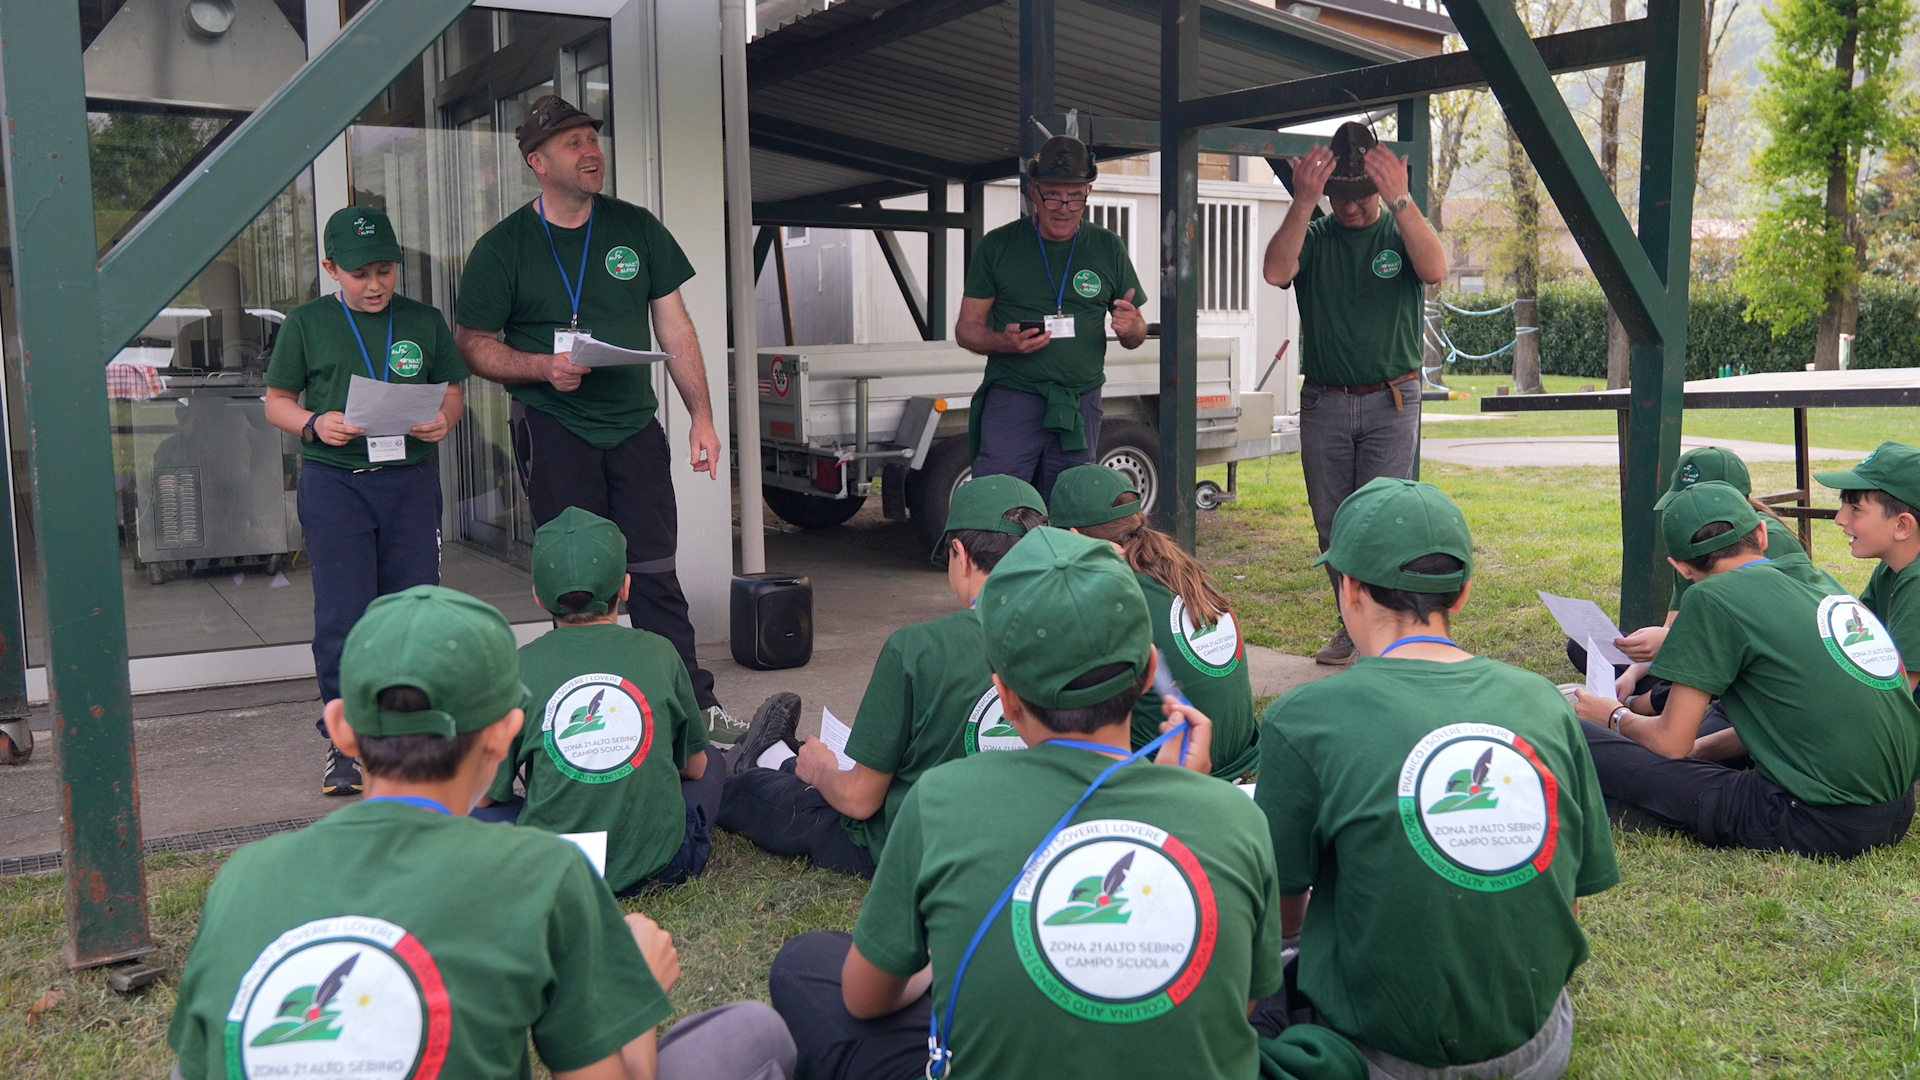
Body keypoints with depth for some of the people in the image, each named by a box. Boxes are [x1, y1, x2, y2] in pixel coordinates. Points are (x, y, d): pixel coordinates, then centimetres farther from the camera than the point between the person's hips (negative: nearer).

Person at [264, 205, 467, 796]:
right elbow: (277, 402, 7)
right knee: (342, 615, -2)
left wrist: (443, 419, -9)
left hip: (411, 479, 2)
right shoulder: (307, 323, 4)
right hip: (334, 481, -2)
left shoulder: (424, 321, 9)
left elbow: (452, 392, 13)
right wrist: (314, 424, -14)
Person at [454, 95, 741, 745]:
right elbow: (473, 344, 3)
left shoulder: (637, 229, 9)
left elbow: (674, 327, 10)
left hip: (635, 424, 2)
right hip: (552, 427, -2)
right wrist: (543, 367, -16)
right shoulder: (502, 248, 1)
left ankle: (695, 708, 7)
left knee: (654, 574, 2)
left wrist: (701, 416, 4)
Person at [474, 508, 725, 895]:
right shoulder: (657, 652, -1)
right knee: (712, 762, 27)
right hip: (660, 860, 2)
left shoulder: (519, 668, -5)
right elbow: (694, 766, 11)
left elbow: (485, 793, 2)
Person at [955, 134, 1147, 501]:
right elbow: (966, 328, 6)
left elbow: (1136, 337, 14)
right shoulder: (997, 246, 4)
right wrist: (1003, 342, -15)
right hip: (1011, 400, -2)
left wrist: (1130, 327, -10)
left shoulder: (1108, 248, 9)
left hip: (1080, 408, 2)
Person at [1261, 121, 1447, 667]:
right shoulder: (1314, 236, 7)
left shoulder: (1401, 233, 4)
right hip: (1323, 403, 3)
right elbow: (1276, 271, -14)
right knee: (1332, 525, 8)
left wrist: (1401, 200, -29)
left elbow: (1436, 269, -18)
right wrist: (1302, 203, -25)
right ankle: (1353, 626, 20)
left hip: (1391, 402, -2)